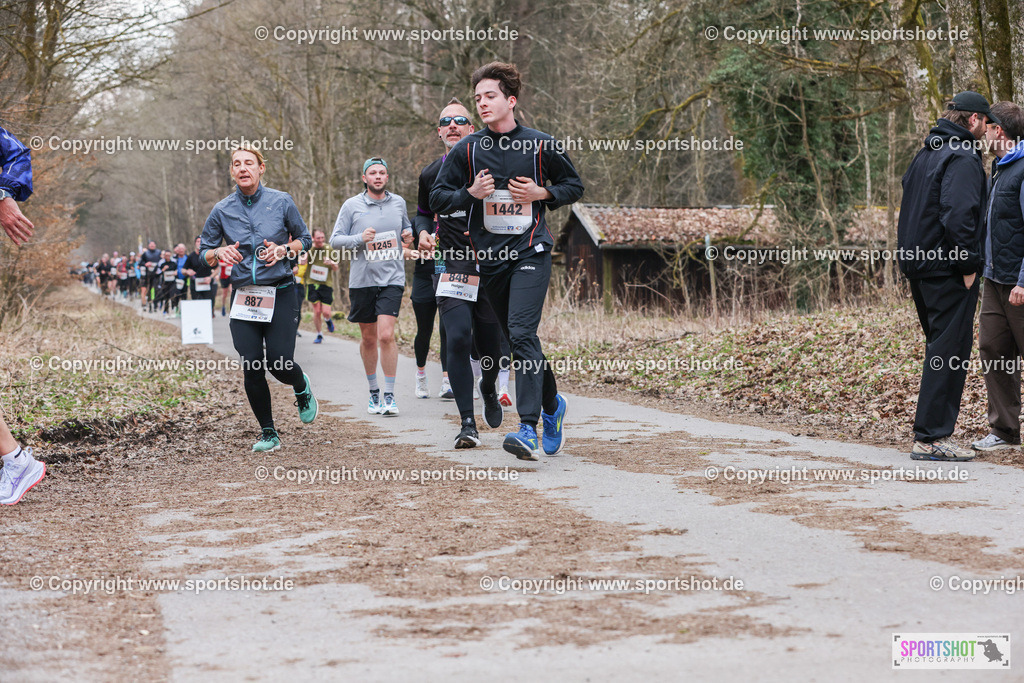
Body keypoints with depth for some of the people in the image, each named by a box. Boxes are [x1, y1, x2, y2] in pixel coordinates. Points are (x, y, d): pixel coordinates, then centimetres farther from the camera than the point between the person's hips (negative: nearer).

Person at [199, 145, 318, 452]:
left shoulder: (281, 202, -1)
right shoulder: (222, 210, 2)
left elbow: (304, 239, 10)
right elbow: (204, 252, 10)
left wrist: (283, 249, -10)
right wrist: (220, 252, -12)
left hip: (280, 293, -2)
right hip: (243, 296, 2)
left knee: (280, 366, -9)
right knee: (252, 368, -4)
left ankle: (302, 388, 29)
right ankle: (268, 434, 13)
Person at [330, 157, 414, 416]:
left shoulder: (398, 202, 8)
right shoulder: (351, 206, 0)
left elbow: (406, 226, 26)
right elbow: (335, 240, -1)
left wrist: (409, 237, 4)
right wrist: (360, 238, -16)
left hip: (392, 278, 0)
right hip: (362, 280, 0)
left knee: (386, 336, -14)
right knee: (368, 338, 10)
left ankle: (390, 395, -7)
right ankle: (373, 390, 27)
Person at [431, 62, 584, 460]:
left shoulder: (541, 145, 0)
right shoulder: (466, 150, 4)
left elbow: (574, 186, 12)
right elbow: (438, 197, 7)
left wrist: (542, 193, -6)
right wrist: (470, 193, -11)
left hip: (531, 251, -4)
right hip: (490, 257, 4)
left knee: (522, 333, -19)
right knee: (516, 339, 10)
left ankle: (529, 428, -24)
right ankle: (551, 405, 34)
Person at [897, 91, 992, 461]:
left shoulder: (925, 154, 16)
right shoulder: (963, 159, -14)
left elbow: (910, 205, 19)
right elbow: (958, 215, -25)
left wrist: (912, 255, 17)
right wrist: (968, 265, -17)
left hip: (919, 264, 10)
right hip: (948, 269, -10)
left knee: (939, 345, 16)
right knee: (950, 349, -7)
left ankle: (933, 432, 19)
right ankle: (931, 437, -8)